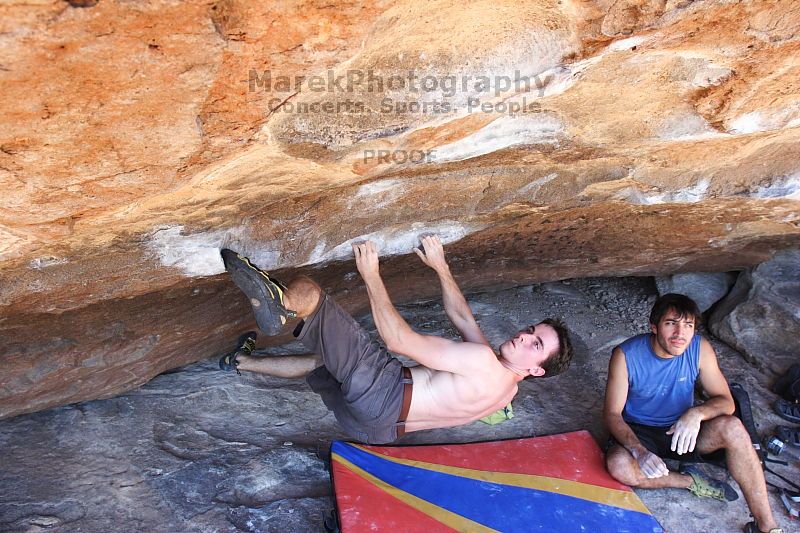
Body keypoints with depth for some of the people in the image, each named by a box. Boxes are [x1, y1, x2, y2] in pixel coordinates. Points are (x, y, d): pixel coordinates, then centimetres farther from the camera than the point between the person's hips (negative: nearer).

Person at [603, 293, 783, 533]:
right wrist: (639, 450, -36)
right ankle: (690, 481, -9)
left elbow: (726, 402, -9)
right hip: (639, 432, -2)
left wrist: (696, 413, -33)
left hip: (683, 430, 2)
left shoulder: (700, 349, -13)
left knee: (731, 427, -27)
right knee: (618, 465, -34)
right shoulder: (626, 355, -21)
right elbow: (612, 413, -18)